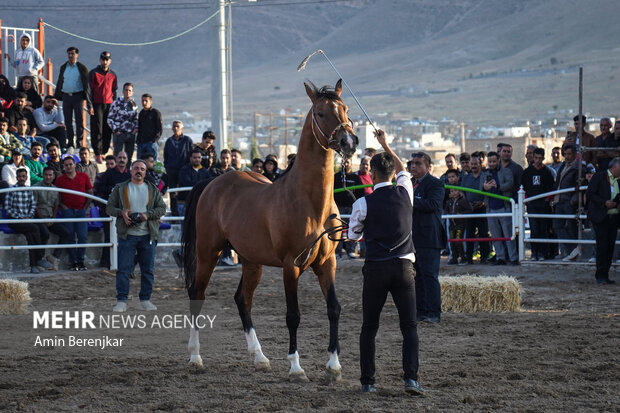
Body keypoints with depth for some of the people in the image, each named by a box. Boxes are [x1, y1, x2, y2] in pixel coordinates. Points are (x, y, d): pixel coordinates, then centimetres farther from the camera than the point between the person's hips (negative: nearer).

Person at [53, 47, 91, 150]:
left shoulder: (82, 68, 0)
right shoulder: (63, 67, 12)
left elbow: (86, 84, -2)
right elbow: (59, 83, 18)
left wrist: (88, 102, -9)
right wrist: (55, 98, 15)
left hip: (78, 96, -4)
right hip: (66, 96, 4)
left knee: (79, 120, -3)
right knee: (68, 121, 5)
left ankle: (79, 141, 1)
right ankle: (70, 142, 11)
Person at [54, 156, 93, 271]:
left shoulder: (84, 177, 8)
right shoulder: (60, 180, 5)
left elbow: (90, 193, 12)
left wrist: (86, 207, 3)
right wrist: (63, 207, -4)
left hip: (81, 211, 1)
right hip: (68, 211, -1)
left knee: (83, 237, -6)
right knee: (70, 237, -2)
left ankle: (80, 261, 4)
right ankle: (73, 262, 3)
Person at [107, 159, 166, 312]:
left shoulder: (153, 190, 11)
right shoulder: (120, 189, 8)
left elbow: (162, 208, 7)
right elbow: (109, 207, 7)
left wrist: (148, 215, -10)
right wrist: (121, 213, -12)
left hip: (147, 236, 2)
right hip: (127, 235, -1)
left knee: (148, 269, 5)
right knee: (123, 269, -4)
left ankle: (145, 299, 14)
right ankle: (121, 301, -1)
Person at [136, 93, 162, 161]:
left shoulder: (156, 112, -1)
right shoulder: (141, 113, 18)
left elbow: (159, 129, -5)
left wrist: (154, 140, -15)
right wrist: (138, 139, 10)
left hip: (151, 143, -6)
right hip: (141, 143, 6)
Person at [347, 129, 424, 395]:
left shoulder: (363, 204, -7)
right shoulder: (405, 193, 2)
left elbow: (353, 235, 8)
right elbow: (403, 170, 24)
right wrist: (385, 145, 34)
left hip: (376, 268, -1)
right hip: (404, 266, 2)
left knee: (369, 327, 10)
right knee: (409, 326, 3)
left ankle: (367, 381, 9)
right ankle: (411, 377, -12)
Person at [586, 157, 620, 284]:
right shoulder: (599, 177, -4)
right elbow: (590, 193, -9)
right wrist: (605, 202, -18)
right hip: (600, 218, -6)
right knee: (602, 246, -10)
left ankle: (605, 275, 10)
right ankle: (600, 275, -6)